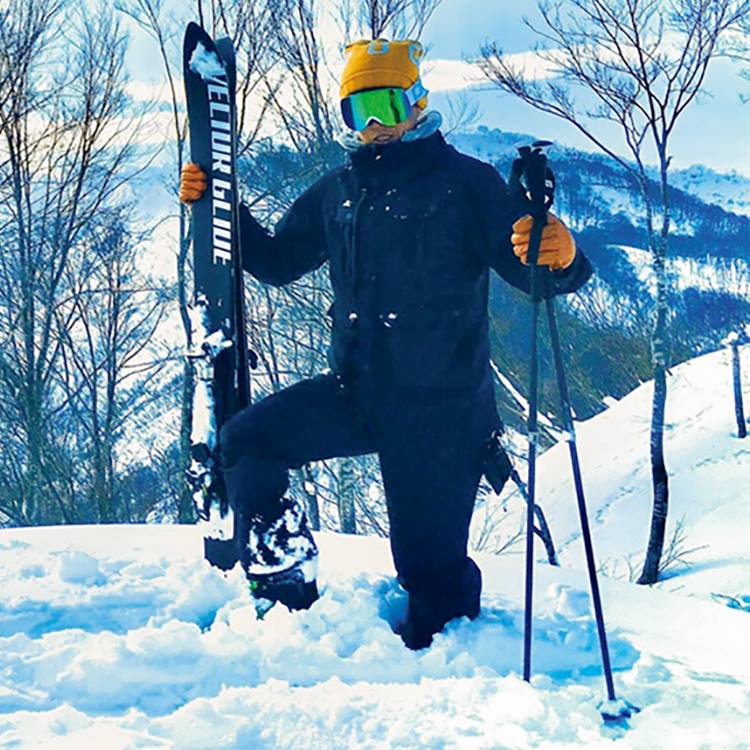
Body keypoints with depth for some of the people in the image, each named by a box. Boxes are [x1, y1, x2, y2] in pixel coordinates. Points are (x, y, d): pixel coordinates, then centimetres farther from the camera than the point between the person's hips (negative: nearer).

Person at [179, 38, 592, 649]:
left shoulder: (467, 183, -5)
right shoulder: (338, 192, 13)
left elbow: (532, 271, -14)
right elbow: (277, 260, 24)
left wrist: (561, 258, -38)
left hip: (442, 409, -5)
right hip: (355, 393, 6)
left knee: (431, 564, -2)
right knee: (246, 441, -9)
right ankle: (288, 594, 7)